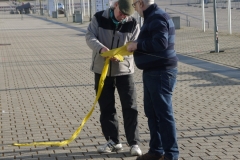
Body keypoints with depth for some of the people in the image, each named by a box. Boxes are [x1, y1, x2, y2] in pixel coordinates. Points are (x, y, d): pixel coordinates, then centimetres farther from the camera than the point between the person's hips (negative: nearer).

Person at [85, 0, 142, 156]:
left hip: (124, 70, -1)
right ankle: (113, 141, 20)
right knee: (106, 107, 8)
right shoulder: (99, 18, -5)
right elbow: (90, 37, -12)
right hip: (102, 70, 1)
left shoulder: (133, 24, -7)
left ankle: (134, 143, 6)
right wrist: (101, 48, -32)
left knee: (130, 107, -2)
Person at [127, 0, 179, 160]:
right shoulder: (151, 17, 16)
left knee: (164, 114, -5)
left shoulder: (158, 18, -17)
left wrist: (137, 45, -19)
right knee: (152, 112, 15)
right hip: (152, 72, 11)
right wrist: (136, 46, 6)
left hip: (161, 73, -11)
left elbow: (160, 43, -29)